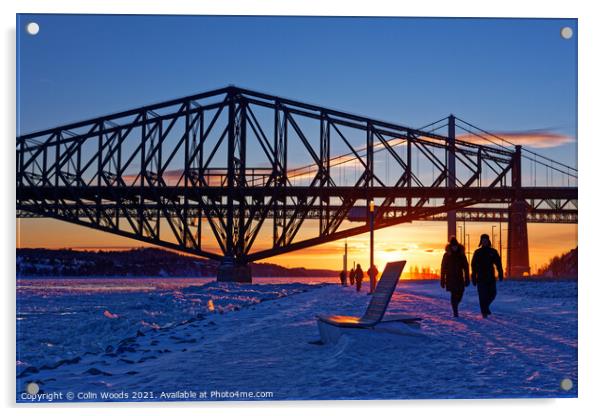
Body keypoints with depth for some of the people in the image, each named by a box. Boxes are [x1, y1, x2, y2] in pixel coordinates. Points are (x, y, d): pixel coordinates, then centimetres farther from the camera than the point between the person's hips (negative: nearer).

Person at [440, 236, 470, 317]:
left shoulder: (461, 255, 3)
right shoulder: (447, 255, -2)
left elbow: (466, 267, 5)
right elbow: (443, 269, -2)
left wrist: (467, 279, 0)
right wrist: (442, 281, -4)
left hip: (459, 278, 3)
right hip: (450, 279, -3)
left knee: (460, 294, 1)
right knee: (454, 295, -9)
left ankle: (455, 307, 29)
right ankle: (455, 312, -3)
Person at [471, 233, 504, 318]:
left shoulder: (493, 252, 6)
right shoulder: (477, 252, 3)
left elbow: (498, 264, 5)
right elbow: (474, 265, 3)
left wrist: (500, 274, -7)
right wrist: (474, 278, -2)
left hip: (491, 277, 2)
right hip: (481, 278, -2)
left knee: (492, 294, 1)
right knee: (482, 295, -5)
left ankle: (485, 306, 26)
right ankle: (484, 311, 2)